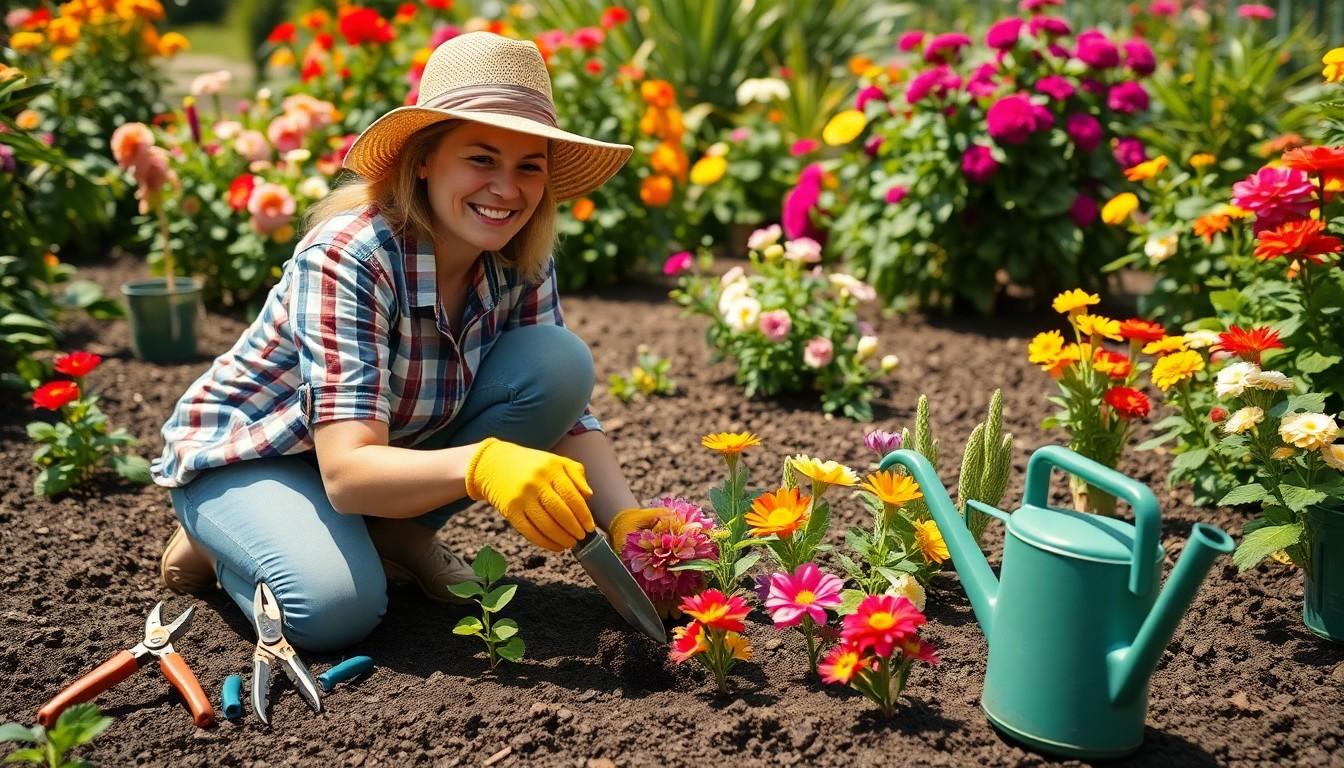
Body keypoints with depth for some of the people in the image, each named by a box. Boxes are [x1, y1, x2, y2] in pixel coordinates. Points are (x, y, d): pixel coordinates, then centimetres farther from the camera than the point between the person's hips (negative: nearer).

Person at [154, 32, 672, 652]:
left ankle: (400, 534, -1)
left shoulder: (521, 263, -14)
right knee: (336, 608, -34)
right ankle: (216, 539, 0)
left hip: (399, 451, 5)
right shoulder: (348, 254, -32)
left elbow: (566, 415, -13)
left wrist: (628, 524, -32)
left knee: (563, 360, -16)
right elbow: (348, 471, -39)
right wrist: (481, 464, -58)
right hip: (247, 454, -5)